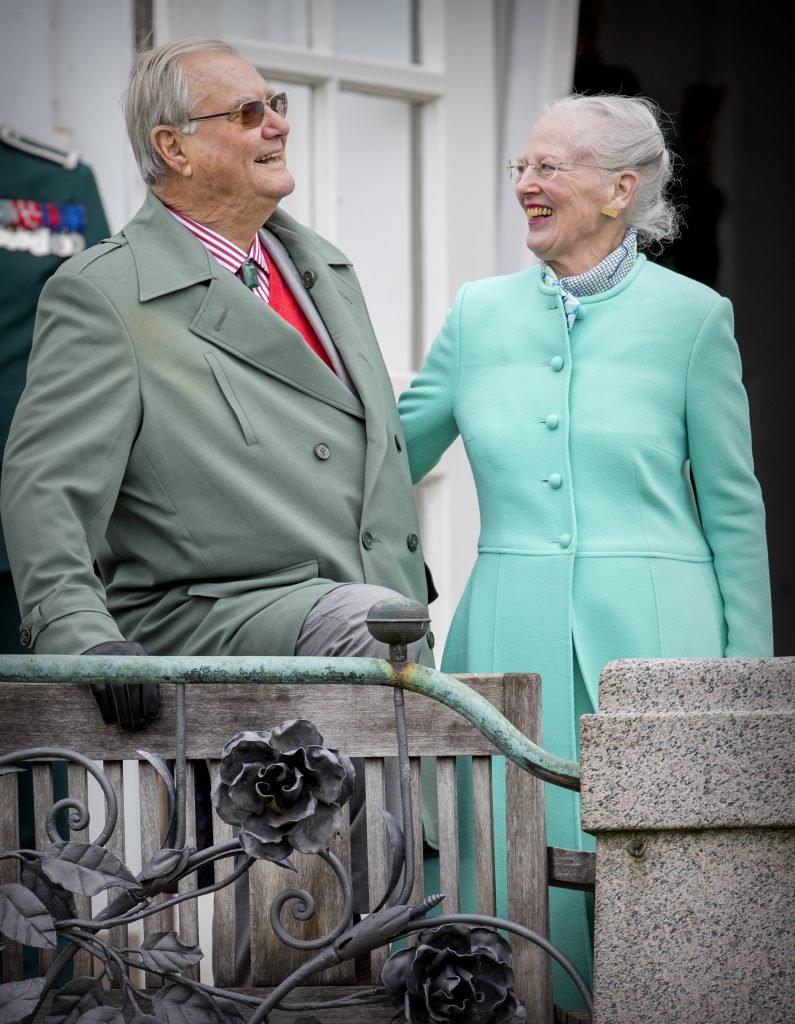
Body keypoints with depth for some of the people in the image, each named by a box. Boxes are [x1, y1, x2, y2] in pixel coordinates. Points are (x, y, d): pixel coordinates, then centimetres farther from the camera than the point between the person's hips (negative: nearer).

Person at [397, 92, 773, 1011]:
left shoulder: (691, 315, 0)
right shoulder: (479, 313, 10)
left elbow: (733, 506, 3)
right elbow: (384, 460, 16)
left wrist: (747, 667, 0)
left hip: (650, 631, -3)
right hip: (512, 635, 3)